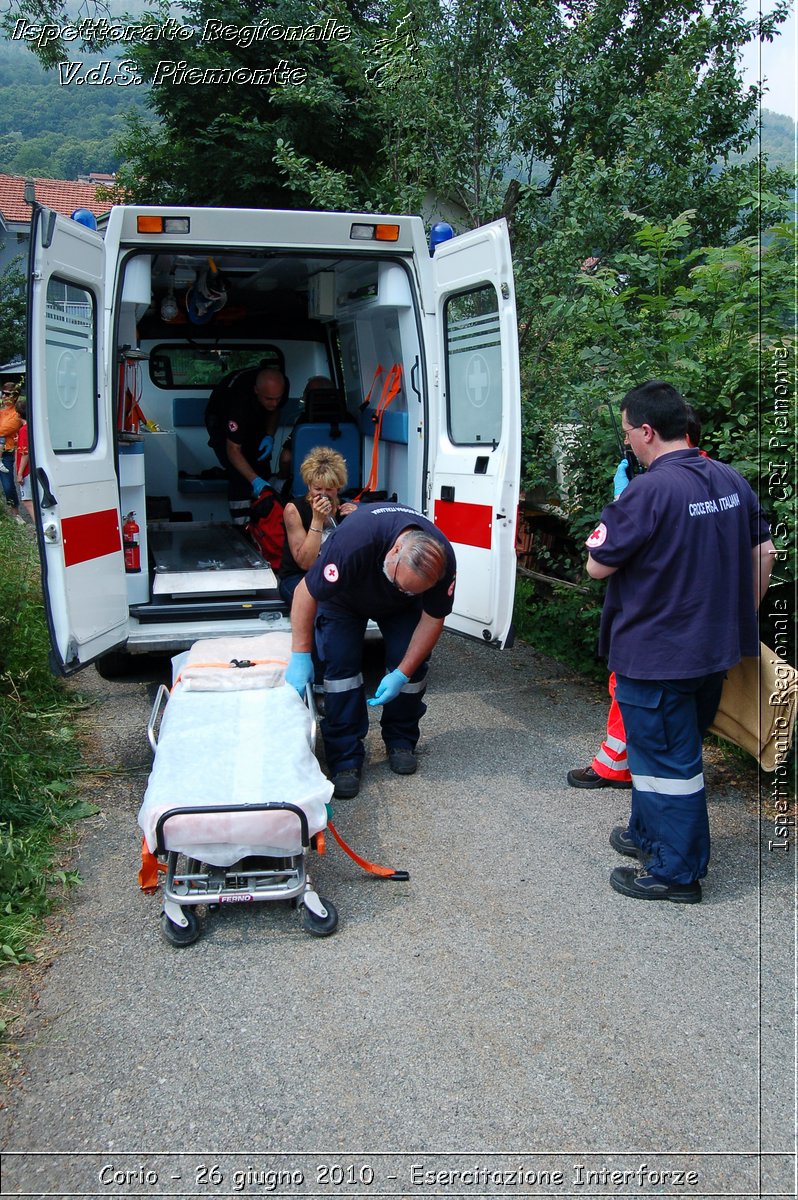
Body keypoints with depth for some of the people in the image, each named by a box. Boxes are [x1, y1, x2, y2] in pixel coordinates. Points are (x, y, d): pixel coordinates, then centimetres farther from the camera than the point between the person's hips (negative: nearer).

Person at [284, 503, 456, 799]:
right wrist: (301, 656, -33)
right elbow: (305, 593, -34)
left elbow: (433, 618, -20)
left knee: (412, 661, -13)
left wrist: (402, 674, -25)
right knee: (340, 663, -18)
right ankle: (346, 758, -7)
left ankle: (401, 741, 11)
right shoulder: (355, 539, -46)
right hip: (344, 597, -2)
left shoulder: (443, 561, -35)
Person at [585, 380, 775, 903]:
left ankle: (675, 872, 17)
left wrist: (615, 514, -3)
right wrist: (741, 615, 19)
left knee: (666, 761, 5)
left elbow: (598, 566, -16)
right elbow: (764, 553, 10)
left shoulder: (648, 491, -23)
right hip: (714, 648, 8)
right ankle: (650, 835, 40)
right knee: (678, 750, 22)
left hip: (656, 657, -8)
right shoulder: (732, 481, 3)